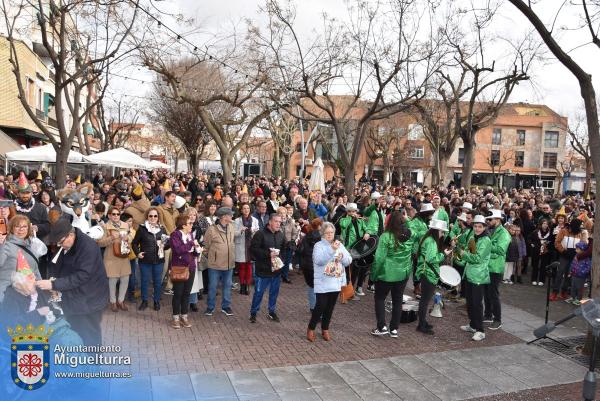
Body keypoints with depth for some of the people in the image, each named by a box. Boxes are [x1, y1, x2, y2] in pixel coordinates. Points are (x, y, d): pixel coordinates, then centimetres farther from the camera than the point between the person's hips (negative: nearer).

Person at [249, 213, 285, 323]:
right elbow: (253, 249, -17)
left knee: (274, 292, 15)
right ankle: (253, 313, 22)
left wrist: (279, 254, -1)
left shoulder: (281, 235, 7)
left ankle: (272, 312, 32)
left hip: (277, 269, 5)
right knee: (258, 292, 5)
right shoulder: (260, 234, -11)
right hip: (263, 270, -5)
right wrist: (268, 254, -20)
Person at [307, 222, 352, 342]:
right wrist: (332, 250, -28)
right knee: (321, 306, -7)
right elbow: (318, 261, -23)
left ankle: (325, 329, 28)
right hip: (322, 283, -5)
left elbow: (348, 261, 5)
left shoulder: (339, 245, 7)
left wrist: (341, 256, -16)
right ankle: (311, 329, 12)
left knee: (330, 307, 12)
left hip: (336, 282, 5)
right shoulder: (319, 245, -7)